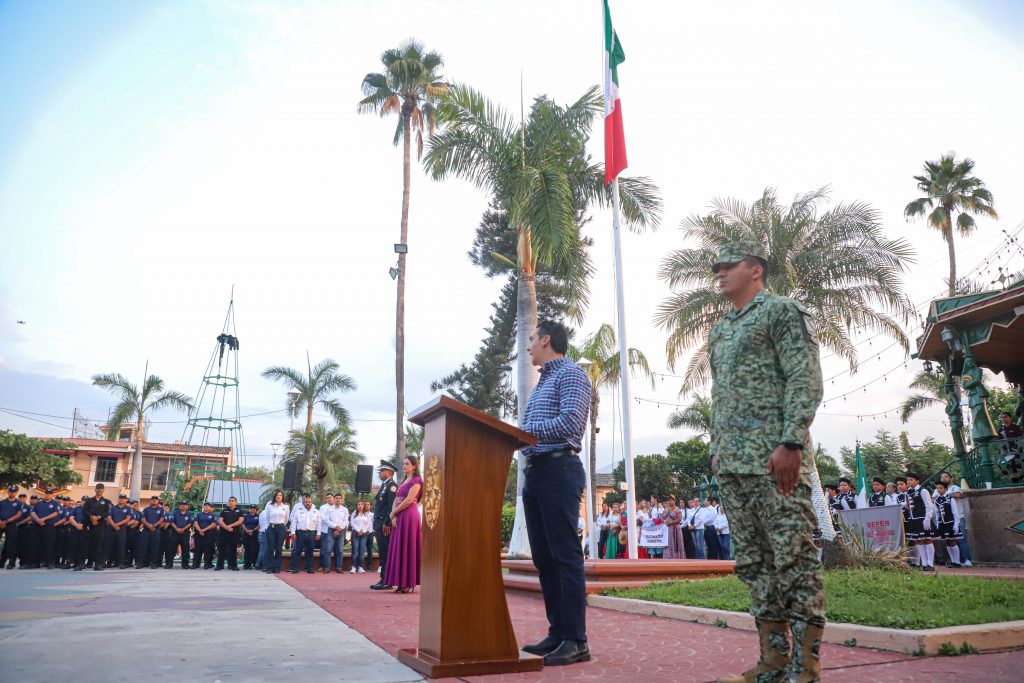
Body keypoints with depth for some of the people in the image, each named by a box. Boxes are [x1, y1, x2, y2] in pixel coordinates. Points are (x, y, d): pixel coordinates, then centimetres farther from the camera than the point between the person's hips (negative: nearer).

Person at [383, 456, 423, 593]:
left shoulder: (416, 480, -6)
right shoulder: (404, 482, 19)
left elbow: (408, 500, -15)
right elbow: (396, 500, 12)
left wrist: (393, 513, -7)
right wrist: (394, 516, -4)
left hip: (409, 516, -8)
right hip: (399, 517, 8)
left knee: (406, 547, -7)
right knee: (398, 548, 6)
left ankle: (408, 584, -3)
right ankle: (401, 582, 10)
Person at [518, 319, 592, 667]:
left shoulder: (571, 374, -5)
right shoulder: (542, 383, 24)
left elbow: (569, 422, -18)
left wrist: (519, 430, -17)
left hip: (559, 470, -9)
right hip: (535, 471, 9)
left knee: (565, 556, -7)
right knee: (543, 558, 10)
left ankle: (575, 640, -2)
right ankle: (557, 632, 17)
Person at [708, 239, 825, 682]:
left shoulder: (781, 311, 0)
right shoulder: (719, 331, 23)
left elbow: (805, 380, -11)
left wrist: (790, 443, -19)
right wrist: (717, 451, 17)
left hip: (775, 461, -8)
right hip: (733, 464, 8)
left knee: (795, 560, -5)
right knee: (754, 562, 9)